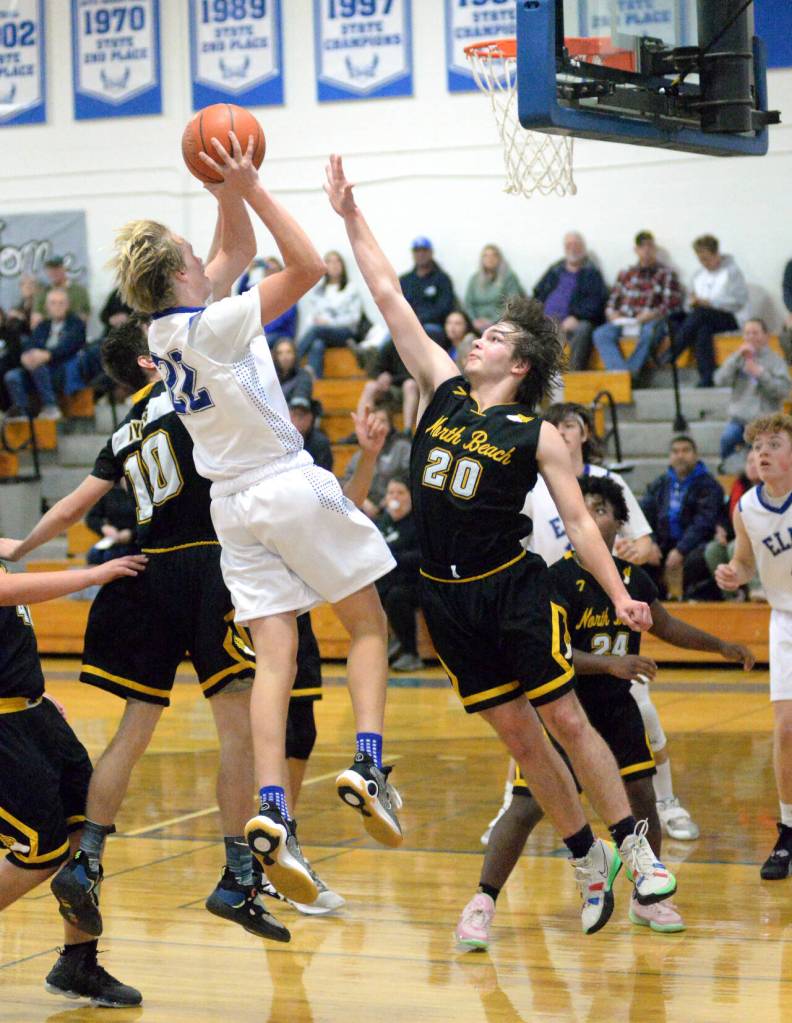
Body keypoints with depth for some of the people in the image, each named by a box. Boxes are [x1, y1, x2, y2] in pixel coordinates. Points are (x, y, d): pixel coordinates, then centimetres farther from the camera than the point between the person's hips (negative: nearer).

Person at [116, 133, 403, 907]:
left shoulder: (161, 328, 7)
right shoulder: (212, 325, -15)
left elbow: (238, 251, 21)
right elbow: (306, 265, -16)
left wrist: (230, 191, 11)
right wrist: (249, 189, -14)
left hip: (234, 504, 6)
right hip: (290, 486, -6)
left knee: (274, 659, -1)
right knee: (367, 624, 9)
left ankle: (272, 814, -16)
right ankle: (367, 766, -8)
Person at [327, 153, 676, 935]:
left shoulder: (536, 436, -5)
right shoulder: (443, 390, 4)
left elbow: (579, 521, -6)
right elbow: (389, 298, 4)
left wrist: (619, 595, -17)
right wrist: (351, 216, 2)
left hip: (512, 587, -4)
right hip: (445, 596, 4)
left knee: (565, 719, -3)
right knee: (516, 734, 7)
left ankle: (636, 850, 7)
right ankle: (587, 863, 17)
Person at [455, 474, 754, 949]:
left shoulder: (633, 578, 1)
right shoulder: (558, 578, -17)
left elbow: (666, 625, 19)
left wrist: (721, 646, 22)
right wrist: (610, 664, -35)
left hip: (616, 705, 5)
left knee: (641, 795, 3)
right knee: (529, 805, -10)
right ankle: (483, 904, -2)